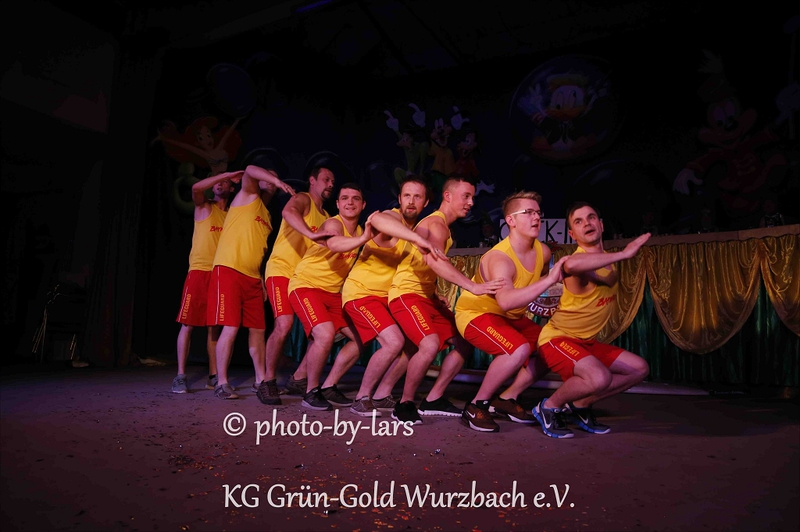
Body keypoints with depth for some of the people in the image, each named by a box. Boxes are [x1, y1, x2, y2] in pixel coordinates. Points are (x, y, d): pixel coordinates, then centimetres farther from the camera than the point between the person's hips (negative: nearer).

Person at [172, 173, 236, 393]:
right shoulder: (204, 207, 8)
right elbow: (196, 187, -13)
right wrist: (226, 174, -13)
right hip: (199, 270, -3)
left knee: (215, 326, 4)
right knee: (188, 324, -4)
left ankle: (213, 376, 9)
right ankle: (180, 376, 1)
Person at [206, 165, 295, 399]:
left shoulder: (267, 217, 22)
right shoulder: (248, 197, 4)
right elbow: (250, 170, -15)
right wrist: (278, 181, -23)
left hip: (253, 277, 7)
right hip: (229, 270, -7)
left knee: (258, 329, 7)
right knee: (231, 328, -10)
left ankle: (261, 380, 15)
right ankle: (222, 383, -1)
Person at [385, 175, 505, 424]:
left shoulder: (443, 226, 16)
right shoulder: (436, 224, -17)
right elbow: (434, 261, -38)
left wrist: (435, 296, 15)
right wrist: (472, 286, -44)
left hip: (426, 295, 11)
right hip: (406, 293, -10)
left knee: (464, 343, 9)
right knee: (431, 344, -31)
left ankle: (433, 400, 15)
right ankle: (405, 403, -12)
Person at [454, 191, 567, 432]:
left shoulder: (543, 252, -7)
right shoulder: (499, 259, -31)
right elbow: (506, 301, -51)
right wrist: (549, 280, -52)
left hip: (510, 316, 9)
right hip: (475, 313, -8)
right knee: (519, 349, -31)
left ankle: (507, 399, 15)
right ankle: (476, 406, -13)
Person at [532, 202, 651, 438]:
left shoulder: (607, 259, 6)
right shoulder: (581, 258, -22)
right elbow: (571, 264, -49)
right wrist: (623, 254, -42)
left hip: (586, 341, 9)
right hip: (557, 338, -9)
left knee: (639, 368, 10)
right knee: (599, 377, -33)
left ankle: (579, 406, 16)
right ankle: (549, 408, -6)